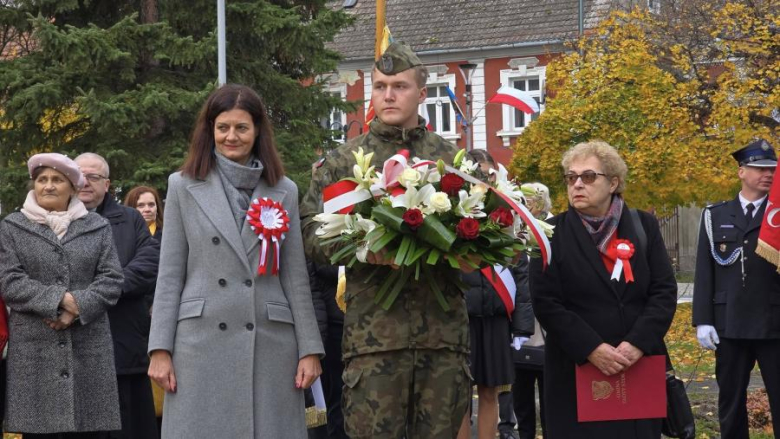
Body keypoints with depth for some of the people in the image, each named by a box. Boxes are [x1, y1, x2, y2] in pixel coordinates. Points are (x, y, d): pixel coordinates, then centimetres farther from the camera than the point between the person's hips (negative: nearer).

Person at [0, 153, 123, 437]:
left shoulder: (97, 227, 13)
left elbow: (111, 279, 4)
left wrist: (78, 308, -12)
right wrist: (60, 300, -12)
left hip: (88, 349, 1)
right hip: (34, 350, -1)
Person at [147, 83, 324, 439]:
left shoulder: (284, 191, 10)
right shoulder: (183, 186, 7)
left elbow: (296, 275, 9)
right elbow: (170, 274, 5)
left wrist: (310, 348, 2)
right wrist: (160, 349, -3)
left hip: (271, 342, 1)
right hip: (202, 342, -1)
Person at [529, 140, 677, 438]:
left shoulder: (644, 226, 8)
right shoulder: (553, 234, 1)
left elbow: (664, 291, 3)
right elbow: (545, 302, -6)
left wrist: (638, 343, -12)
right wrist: (591, 349, -16)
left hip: (640, 367, 2)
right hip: (577, 372, -2)